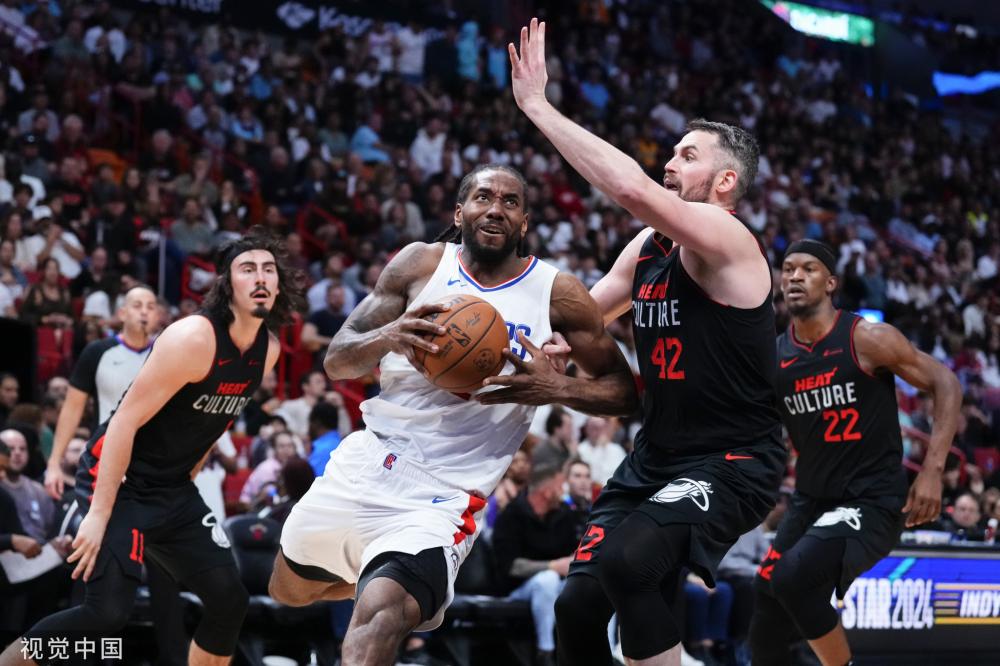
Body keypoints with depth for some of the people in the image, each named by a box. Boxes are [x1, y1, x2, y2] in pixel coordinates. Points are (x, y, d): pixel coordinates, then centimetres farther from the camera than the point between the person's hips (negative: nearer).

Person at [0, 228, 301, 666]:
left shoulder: (268, 351, 3)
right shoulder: (194, 338, -21)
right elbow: (126, 420, -22)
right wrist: (99, 513, -25)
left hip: (173, 489, 8)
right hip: (118, 477, -8)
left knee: (229, 601, 2)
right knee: (109, 610, -20)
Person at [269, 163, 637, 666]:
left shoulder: (557, 294, -4)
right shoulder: (422, 264, 1)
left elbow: (625, 392, 2)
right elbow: (336, 361, -1)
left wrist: (559, 389, -19)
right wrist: (389, 335, -23)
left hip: (440, 499, -4)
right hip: (364, 466, 5)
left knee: (381, 617, -31)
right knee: (288, 590, 25)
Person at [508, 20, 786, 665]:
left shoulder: (727, 240, -17)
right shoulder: (646, 247, 8)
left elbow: (632, 188, -34)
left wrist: (538, 106, -29)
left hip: (733, 465, -8)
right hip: (656, 458, 8)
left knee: (625, 561, -32)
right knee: (578, 605, 1)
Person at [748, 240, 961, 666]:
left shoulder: (866, 339, -12)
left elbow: (945, 383, -7)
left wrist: (932, 470, -14)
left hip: (872, 501, -6)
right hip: (811, 501, 6)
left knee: (793, 577, -27)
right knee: (766, 630, 6)